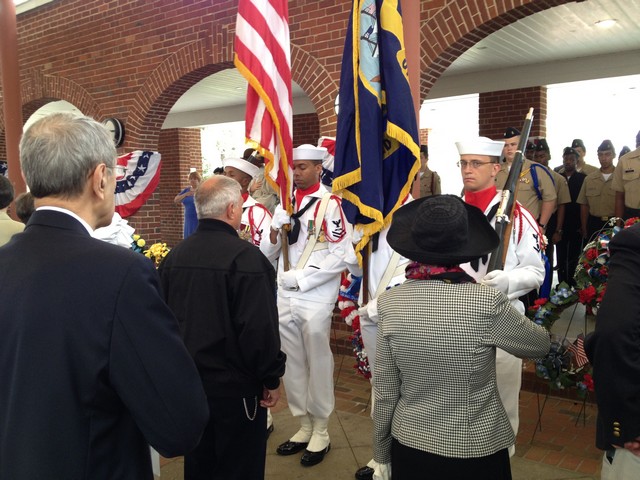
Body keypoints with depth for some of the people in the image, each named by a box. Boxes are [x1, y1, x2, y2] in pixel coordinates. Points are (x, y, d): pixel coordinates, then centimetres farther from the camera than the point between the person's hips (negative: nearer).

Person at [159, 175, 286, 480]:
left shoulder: (175, 255, 1)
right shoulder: (245, 257, -20)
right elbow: (260, 329, -22)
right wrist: (271, 379, -9)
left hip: (188, 380, 7)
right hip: (234, 386, -6)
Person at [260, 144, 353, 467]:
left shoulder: (330, 204, -9)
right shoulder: (286, 203, 10)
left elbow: (340, 257, -14)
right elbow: (271, 252, 12)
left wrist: (300, 278, -15)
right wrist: (273, 239, -11)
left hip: (315, 297, -6)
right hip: (285, 296, 6)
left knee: (317, 365, 6)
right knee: (292, 365, 13)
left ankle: (321, 432, 24)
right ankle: (304, 426, 31)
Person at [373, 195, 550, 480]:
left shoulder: (390, 303, -15)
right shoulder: (487, 303, -23)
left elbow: (385, 393, -7)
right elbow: (540, 345, -3)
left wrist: (381, 453, 8)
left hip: (409, 445, 2)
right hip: (475, 450, -2)